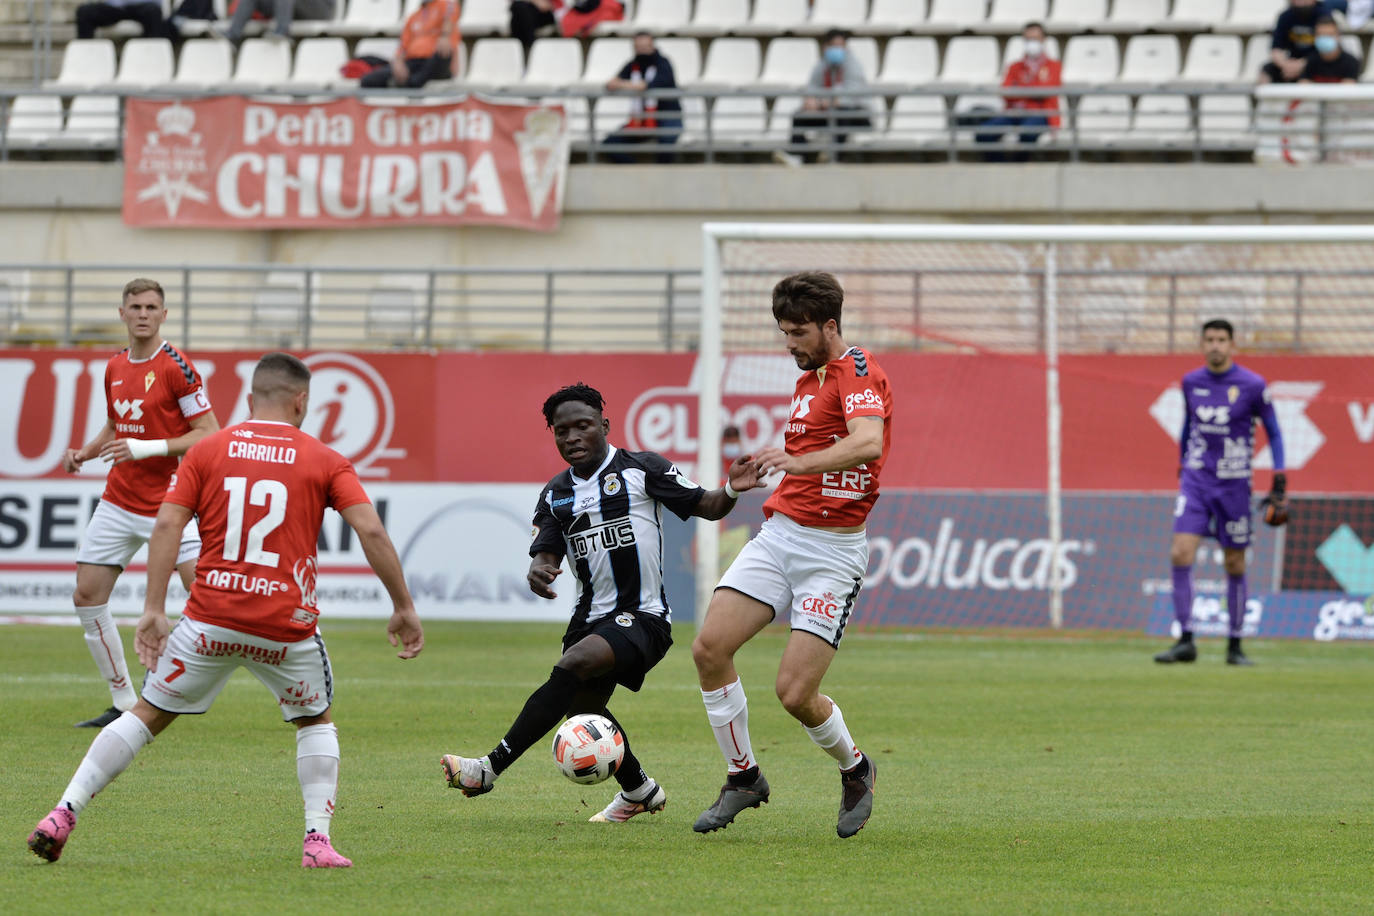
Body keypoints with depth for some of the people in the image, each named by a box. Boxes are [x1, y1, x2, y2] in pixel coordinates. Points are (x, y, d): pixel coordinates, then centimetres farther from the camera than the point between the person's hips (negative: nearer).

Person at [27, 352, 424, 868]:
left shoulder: (208, 451, 7)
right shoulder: (324, 461, 4)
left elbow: (167, 525, -3)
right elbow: (371, 531, -5)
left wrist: (153, 609, -5)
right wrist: (402, 607, 2)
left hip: (211, 619, 1)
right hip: (286, 626, -1)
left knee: (148, 715, 12)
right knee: (315, 722, 23)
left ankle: (64, 814, 4)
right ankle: (318, 841, 10)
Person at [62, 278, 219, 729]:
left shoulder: (176, 366, -11)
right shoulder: (115, 368, 9)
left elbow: (208, 433, -13)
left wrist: (147, 448, -21)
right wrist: (86, 452, 5)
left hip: (168, 501, -7)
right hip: (119, 501, 7)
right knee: (87, 596, 3)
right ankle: (123, 703, 13)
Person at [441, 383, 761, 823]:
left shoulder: (642, 469, -1)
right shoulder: (555, 494, 13)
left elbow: (704, 506, 0)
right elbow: (546, 551, 4)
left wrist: (730, 491, -22)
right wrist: (538, 571, -20)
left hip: (643, 616, -7)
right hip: (591, 616, 7)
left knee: (571, 667, -27)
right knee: (583, 705, 12)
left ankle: (490, 768, -31)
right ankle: (639, 790, 40)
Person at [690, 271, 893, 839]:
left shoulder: (858, 373, -11)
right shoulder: (809, 380, 18)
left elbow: (868, 442, -31)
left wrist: (797, 461, -43)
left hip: (832, 551, -8)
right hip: (778, 534, 8)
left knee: (795, 693, -12)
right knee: (709, 647, -10)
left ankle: (854, 770, 18)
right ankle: (743, 777, 6)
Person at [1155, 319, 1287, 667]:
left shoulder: (1252, 386, -6)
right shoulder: (1191, 383, 4)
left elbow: (1273, 432, 2)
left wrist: (1280, 482, -4)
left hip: (1233, 482, -2)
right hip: (1196, 478, 2)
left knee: (1235, 565, 3)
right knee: (1180, 553, -13)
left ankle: (1235, 647, 14)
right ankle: (1185, 641, -10)